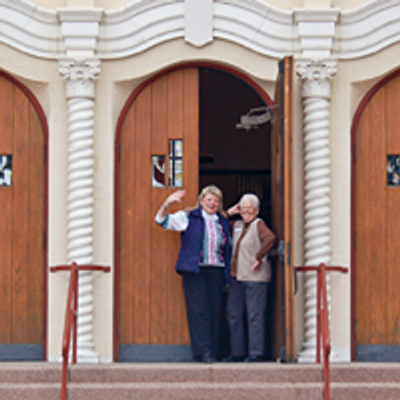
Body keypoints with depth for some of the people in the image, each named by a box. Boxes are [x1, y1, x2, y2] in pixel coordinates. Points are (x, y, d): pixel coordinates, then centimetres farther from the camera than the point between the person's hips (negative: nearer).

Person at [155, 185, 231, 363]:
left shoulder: (224, 223, 18)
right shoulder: (189, 218, 6)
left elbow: (229, 247, 26)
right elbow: (162, 221, 0)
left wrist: (228, 273, 16)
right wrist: (167, 204, -19)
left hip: (216, 272, 4)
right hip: (194, 271, -4)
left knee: (214, 311, 2)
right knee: (198, 310, -10)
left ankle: (213, 353, 5)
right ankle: (202, 351, -12)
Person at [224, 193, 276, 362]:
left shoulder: (258, 224, -6)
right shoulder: (238, 225, 15)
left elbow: (270, 238, -24)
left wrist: (259, 258, -21)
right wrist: (229, 213, 14)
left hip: (254, 278, -8)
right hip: (236, 277, 8)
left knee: (255, 315, -6)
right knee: (234, 315, 10)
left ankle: (256, 353, -2)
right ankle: (237, 352, 17)